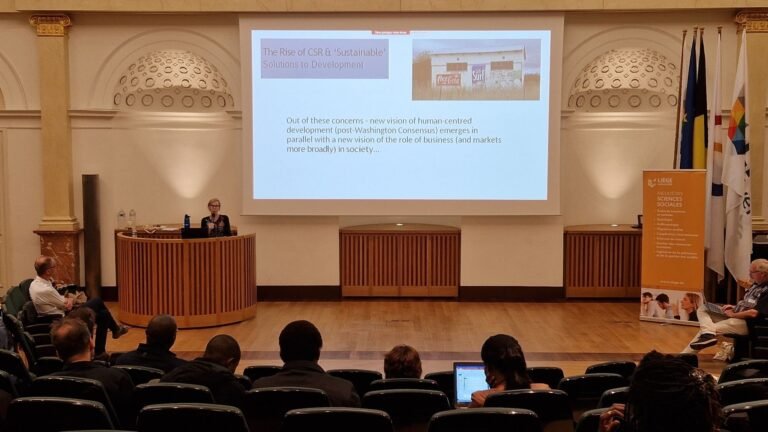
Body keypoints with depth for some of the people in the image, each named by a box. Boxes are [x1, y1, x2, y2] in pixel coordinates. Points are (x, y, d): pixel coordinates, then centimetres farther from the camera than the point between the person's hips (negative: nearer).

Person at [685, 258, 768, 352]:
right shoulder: (756, 285, 14)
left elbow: (754, 313, -24)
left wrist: (733, 314, -11)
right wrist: (734, 307, 7)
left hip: (745, 323, -10)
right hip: (734, 316, 10)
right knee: (702, 309, -3)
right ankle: (708, 333, -26)